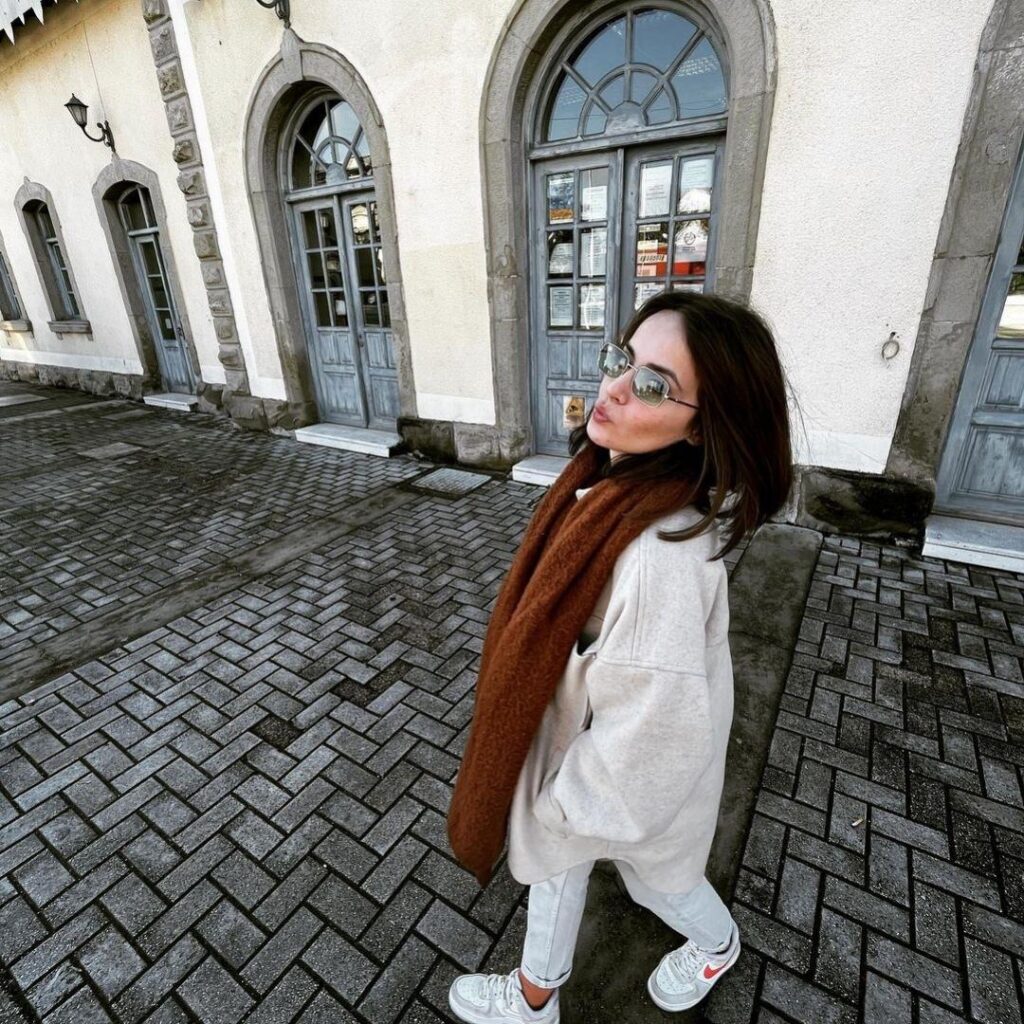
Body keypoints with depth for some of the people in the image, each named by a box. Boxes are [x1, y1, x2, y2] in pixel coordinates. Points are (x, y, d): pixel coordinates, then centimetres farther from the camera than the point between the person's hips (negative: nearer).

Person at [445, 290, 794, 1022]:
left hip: (627, 773, -7)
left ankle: (719, 945, 66)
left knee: (650, 869, 27)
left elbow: (647, 734, -31)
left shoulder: (663, 557, -40)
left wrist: (567, 803, -13)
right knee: (554, 855, 30)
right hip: (571, 736, 8)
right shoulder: (614, 483, -12)